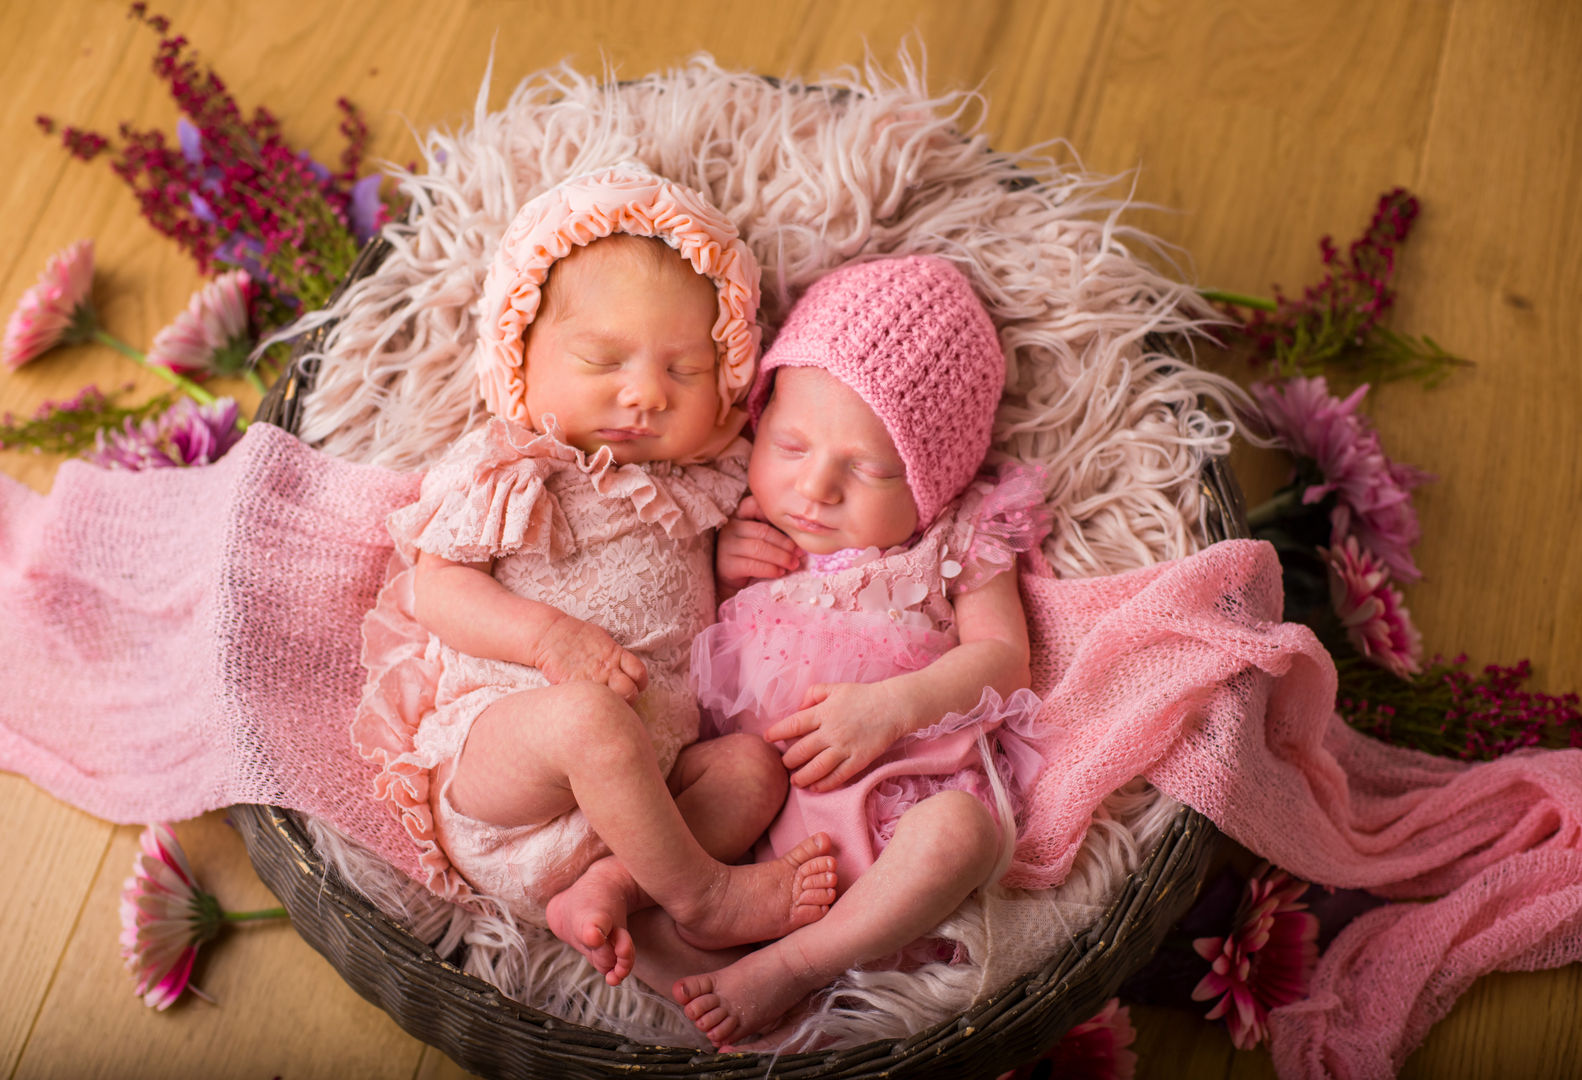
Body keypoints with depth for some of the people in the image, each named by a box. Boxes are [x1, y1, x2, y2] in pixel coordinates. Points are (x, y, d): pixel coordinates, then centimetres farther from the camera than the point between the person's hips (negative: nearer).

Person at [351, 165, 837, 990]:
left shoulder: (699, 480, 16)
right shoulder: (503, 473, 0)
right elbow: (435, 588, -6)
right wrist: (550, 636, -22)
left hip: (649, 760, 6)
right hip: (485, 748, -6)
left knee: (756, 763, -12)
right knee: (588, 717, -35)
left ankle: (602, 890, -24)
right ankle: (701, 893, -16)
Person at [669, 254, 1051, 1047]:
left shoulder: (956, 542, 9)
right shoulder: (739, 531, 15)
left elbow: (1001, 654, 2)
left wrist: (894, 704, -14)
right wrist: (713, 572, 1)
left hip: (894, 786, -1)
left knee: (961, 831, -33)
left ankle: (786, 966, -24)